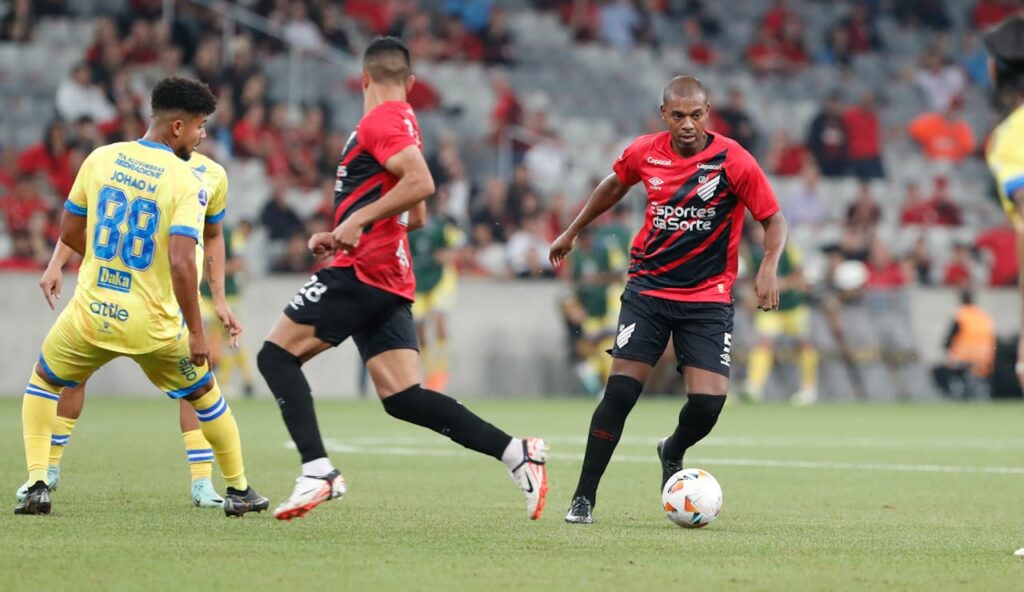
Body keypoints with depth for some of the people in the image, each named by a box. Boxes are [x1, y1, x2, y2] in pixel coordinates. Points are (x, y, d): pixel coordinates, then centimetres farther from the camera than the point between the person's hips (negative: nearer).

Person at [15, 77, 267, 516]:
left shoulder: (101, 159, 0)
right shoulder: (189, 183, -13)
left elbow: (69, 232, 9)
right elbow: (181, 262, -23)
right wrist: (195, 331, -15)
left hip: (90, 315, 2)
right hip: (152, 326, -2)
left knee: (43, 384, 26)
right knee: (205, 396, 22)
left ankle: (37, 485, 11)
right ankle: (239, 491, 29)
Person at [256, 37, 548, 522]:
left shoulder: (379, 121, -7)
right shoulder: (403, 123, 23)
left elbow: (421, 183, -23)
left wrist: (359, 219, -20)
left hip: (362, 271, -9)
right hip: (390, 281, 9)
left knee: (276, 355, -4)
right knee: (402, 397, 2)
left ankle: (317, 471, -15)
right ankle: (516, 452, -6)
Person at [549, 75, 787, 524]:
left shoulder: (733, 162, -11)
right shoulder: (644, 153, -2)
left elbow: (774, 220, -5)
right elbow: (615, 185, 20)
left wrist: (768, 267, -23)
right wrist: (573, 232, 28)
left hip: (708, 297, -1)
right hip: (648, 286, 1)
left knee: (708, 402, -12)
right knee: (621, 390, -12)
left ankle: (673, 453, 25)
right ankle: (583, 498, -2)